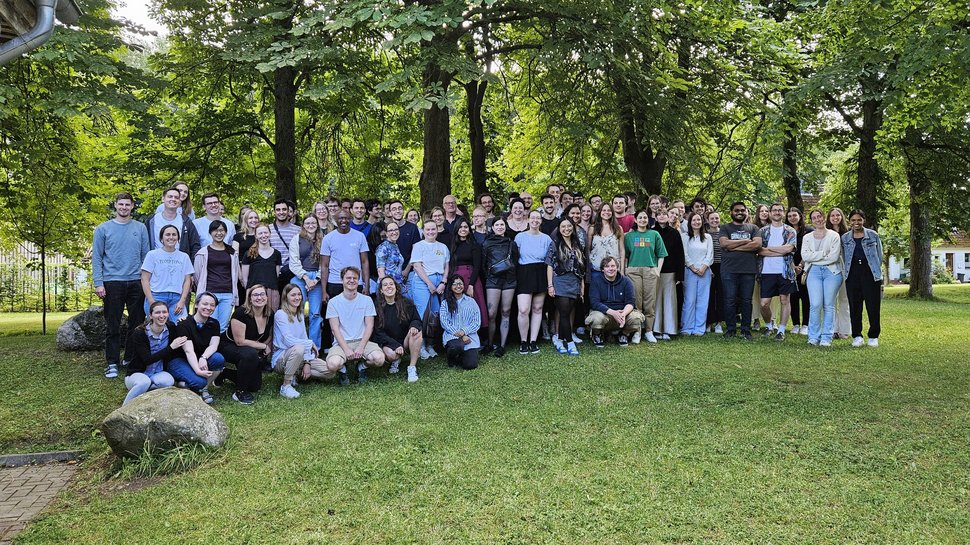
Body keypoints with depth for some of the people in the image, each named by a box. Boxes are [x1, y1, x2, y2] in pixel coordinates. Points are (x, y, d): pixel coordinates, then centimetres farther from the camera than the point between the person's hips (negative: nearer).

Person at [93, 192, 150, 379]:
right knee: (112, 326, 1)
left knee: (137, 324, 6)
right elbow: (97, 258, 1)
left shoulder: (140, 228, 9)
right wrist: (98, 283, -7)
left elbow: (146, 256, 10)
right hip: (112, 282, -2)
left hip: (136, 282, 2)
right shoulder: (103, 229, 3)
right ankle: (112, 363, 7)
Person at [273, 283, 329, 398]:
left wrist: (307, 363, -6)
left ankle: (295, 373, 8)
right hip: (281, 359, -7)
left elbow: (304, 339, 6)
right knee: (298, 348, -41)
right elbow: (288, 340, -22)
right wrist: (311, 343, -13)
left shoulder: (300, 315, 12)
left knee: (330, 371, -10)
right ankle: (286, 386, -23)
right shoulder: (280, 314, -13)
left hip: (299, 357, 7)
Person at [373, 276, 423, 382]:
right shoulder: (377, 307, -6)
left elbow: (416, 320, 6)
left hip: (406, 340, 2)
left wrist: (414, 325, -22)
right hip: (388, 343, -2)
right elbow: (378, 332, -7)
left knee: (417, 332, -29)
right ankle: (396, 361, 7)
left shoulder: (406, 303, -1)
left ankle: (412, 367, -23)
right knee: (390, 354, -35)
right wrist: (396, 345, -20)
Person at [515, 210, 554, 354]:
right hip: (524, 274, -2)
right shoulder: (520, 237, 5)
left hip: (541, 275, 2)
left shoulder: (546, 239, 9)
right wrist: (514, 277, -3)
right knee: (524, 310, -13)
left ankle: (533, 341, 15)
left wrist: (550, 282, 5)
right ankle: (523, 341, 3)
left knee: (537, 309, 5)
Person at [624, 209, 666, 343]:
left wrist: (658, 270, 2)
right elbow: (625, 254, 13)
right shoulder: (629, 235, 13)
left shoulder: (654, 234, 12)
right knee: (636, 301, -3)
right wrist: (625, 269, 2)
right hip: (633, 270, 0)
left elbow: (661, 254, 11)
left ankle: (649, 331, 8)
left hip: (650, 270, 0)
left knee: (650, 302, 0)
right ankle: (636, 331, 2)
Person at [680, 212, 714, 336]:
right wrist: (693, 268, -9)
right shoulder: (685, 237, 4)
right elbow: (684, 255, -2)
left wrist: (703, 268, -8)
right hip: (690, 271, -2)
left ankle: (699, 328, 6)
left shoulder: (708, 237, 12)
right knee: (689, 300, -5)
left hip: (705, 271, 2)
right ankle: (686, 328, 0)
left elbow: (710, 255, 6)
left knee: (702, 301, 2)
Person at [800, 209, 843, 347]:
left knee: (829, 305, -3)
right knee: (815, 305, -11)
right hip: (814, 272, 1)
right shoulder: (807, 238, 14)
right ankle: (814, 336, -2)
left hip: (832, 271, -1)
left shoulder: (834, 235, 5)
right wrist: (824, 253, -7)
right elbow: (805, 256, -1)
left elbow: (834, 257, -8)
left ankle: (827, 337, 3)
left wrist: (814, 257, -3)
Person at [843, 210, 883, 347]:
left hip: (871, 273, -1)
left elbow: (879, 256, 9)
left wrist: (875, 270, 5)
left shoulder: (873, 235, 5)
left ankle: (873, 336, 7)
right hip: (852, 274, 2)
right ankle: (857, 336, 11)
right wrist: (846, 272, 4)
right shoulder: (845, 238, 9)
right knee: (854, 306, 2)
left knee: (873, 306, -3)